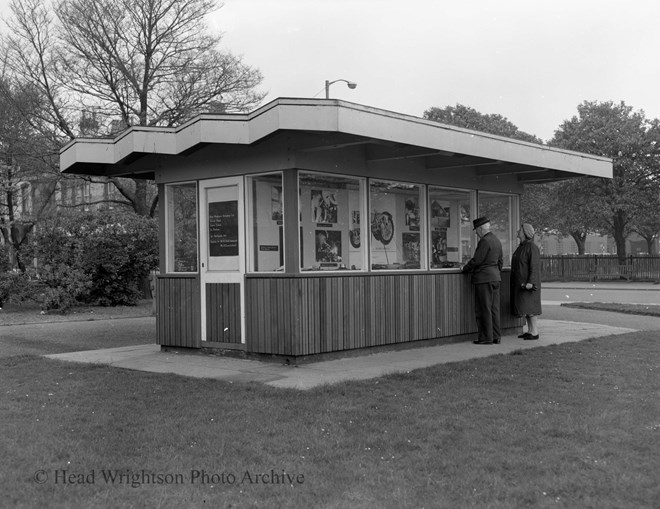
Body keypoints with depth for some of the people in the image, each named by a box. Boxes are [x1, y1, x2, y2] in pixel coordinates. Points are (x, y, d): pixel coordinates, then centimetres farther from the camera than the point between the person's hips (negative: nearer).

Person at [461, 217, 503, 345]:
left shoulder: (485, 241, -15)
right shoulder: (497, 240, 14)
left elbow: (476, 260, -17)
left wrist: (465, 269, -2)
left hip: (484, 279, -9)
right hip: (495, 277, 9)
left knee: (484, 309, -3)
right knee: (494, 308, 11)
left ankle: (486, 337, -1)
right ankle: (496, 336, 13)